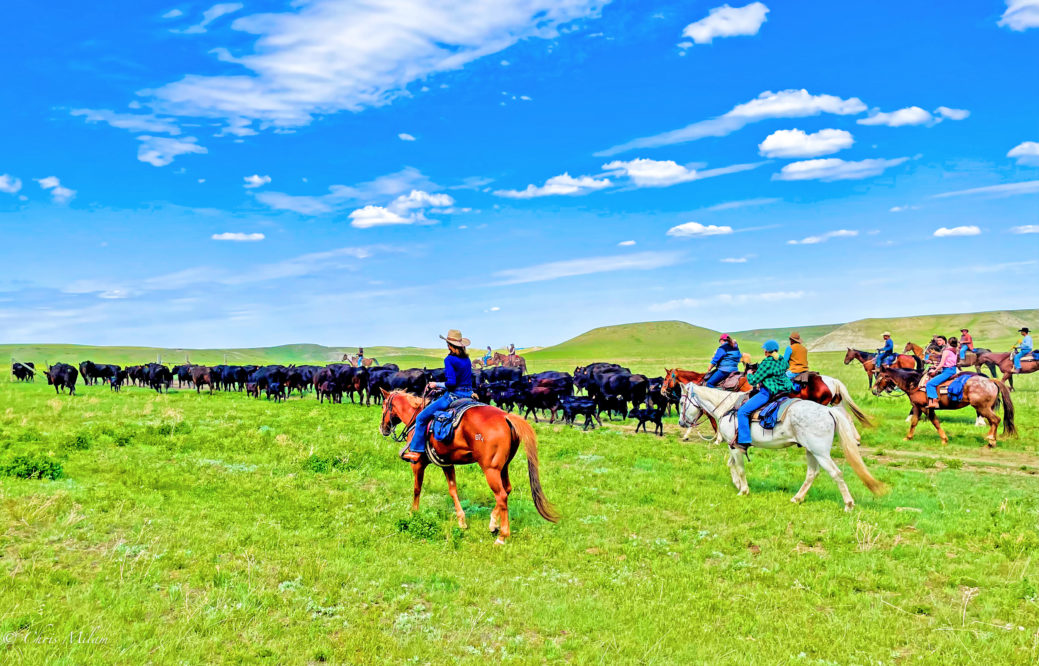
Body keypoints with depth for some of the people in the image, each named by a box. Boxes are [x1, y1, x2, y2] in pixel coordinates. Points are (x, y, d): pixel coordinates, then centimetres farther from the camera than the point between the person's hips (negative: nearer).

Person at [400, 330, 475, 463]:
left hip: (453, 396, -8)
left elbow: (451, 383, -19)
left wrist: (436, 385, -5)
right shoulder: (467, 360, 10)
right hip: (468, 396, 8)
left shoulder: (449, 359, -12)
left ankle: (416, 451, 0)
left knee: (421, 418, 2)